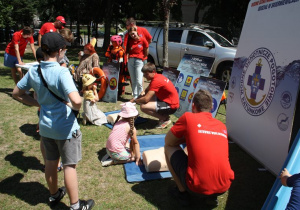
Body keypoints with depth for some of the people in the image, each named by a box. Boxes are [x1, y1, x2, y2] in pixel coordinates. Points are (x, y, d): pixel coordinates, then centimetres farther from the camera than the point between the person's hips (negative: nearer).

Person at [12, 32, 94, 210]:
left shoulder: (33, 71, -3)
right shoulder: (62, 72, -24)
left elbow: (17, 94, 8)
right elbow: (76, 101, -35)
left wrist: (39, 104, 9)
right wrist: (75, 108, -13)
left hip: (45, 126, 7)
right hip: (65, 128, -6)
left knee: (51, 162, 22)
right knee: (70, 165, 7)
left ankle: (54, 195, 44)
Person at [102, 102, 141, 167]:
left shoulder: (118, 122, 8)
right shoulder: (131, 128, -12)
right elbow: (135, 143, -2)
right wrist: (138, 157, 6)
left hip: (108, 150, 8)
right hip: (117, 153, -8)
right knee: (134, 157, 9)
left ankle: (109, 155, 13)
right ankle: (113, 161, -4)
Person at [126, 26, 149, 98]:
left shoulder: (142, 40, -1)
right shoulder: (130, 41, 12)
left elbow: (146, 51, 6)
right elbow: (127, 51, 16)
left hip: (139, 61, -4)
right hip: (130, 60, 4)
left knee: (139, 82, -11)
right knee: (133, 81, 4)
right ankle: (135, 96, 11)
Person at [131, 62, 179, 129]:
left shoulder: (156, 81, -22)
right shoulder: (157, 76, 7)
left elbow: (146, 99, -24)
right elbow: (146, 91, 16)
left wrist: (134, 100, -7)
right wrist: (138, 98, 0)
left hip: (171, 106, -10)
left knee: (143, 107, -22)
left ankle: (165, 119, -4)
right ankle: (163, 116, 14)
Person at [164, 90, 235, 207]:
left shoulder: (188, 117, -2)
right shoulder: (222, 126, 12)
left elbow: (168, 141, 8)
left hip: (198, 188, -5)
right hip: (225, 187, 5)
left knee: (169, 147, 14)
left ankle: (182, 192, 14)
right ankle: (212, 196, 19)